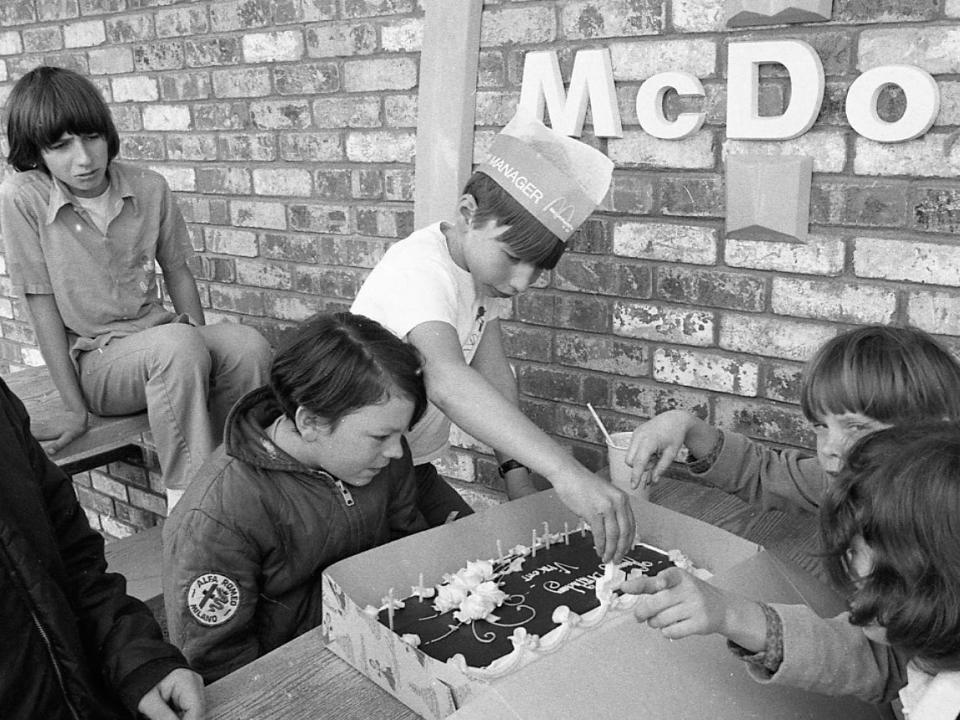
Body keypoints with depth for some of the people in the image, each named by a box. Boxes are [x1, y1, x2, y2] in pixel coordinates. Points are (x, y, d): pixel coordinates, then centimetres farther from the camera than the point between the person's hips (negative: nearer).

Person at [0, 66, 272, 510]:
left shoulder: (149, 188, 1)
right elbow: (42, 304, -9)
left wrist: (199, 338, -2)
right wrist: (74, 407, -9)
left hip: (159, 338, 4)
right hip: (92, 360, -4)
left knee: (248, 345, -26)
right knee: (178, 347, -36)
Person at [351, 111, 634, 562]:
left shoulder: (485, 258, -3)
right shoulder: (420, 270, -31)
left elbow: (493, 372, -1)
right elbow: (445, 380, -49)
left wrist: (517, 474, -12)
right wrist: (565, 472, -60)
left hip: (415, 469, 7)